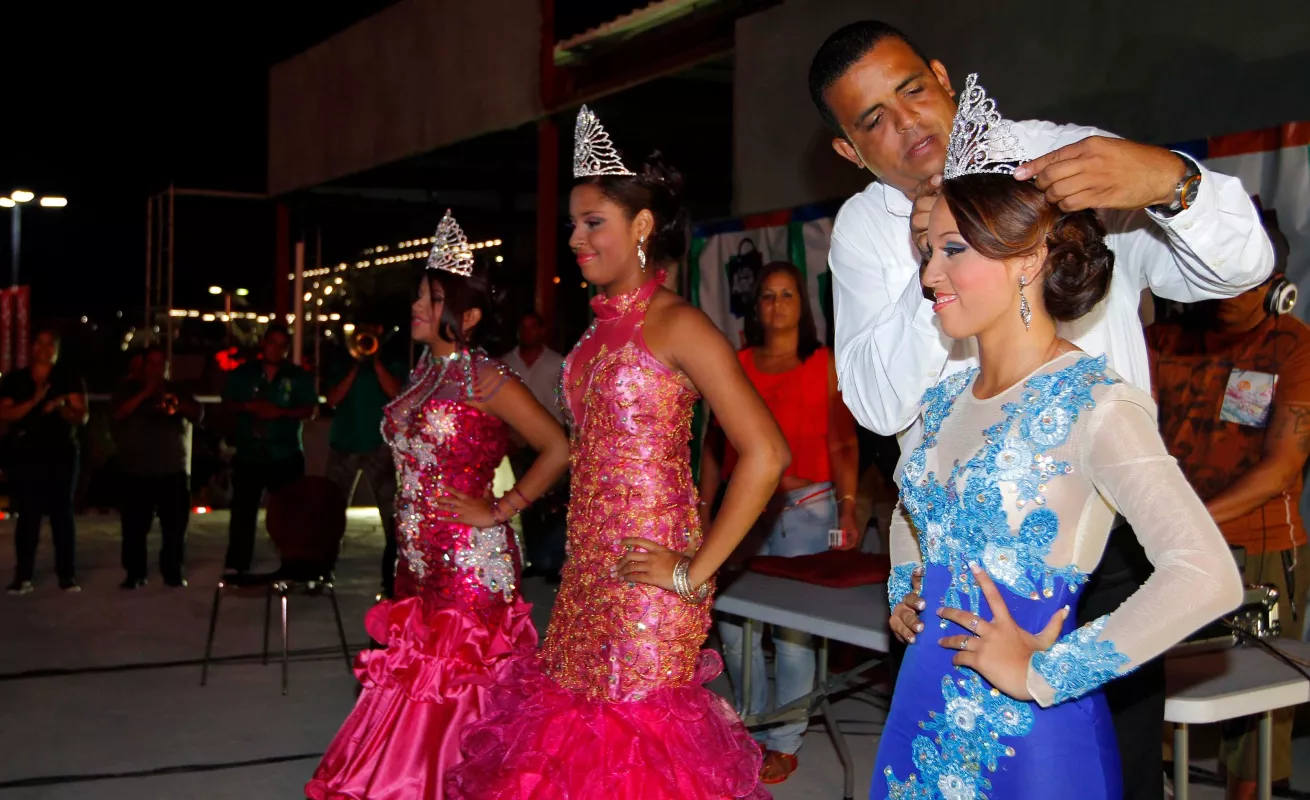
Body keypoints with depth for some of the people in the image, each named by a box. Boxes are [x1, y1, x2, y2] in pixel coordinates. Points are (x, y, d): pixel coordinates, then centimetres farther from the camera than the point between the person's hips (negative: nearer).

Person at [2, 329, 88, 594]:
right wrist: (34, 400, -17)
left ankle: (67, 575, -2)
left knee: (62, 513, -2)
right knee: (27, 514, -1)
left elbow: (82, 417, -3)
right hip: (23, 456, 1)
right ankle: (23, 576, 1)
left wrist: (62, 406, -24)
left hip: (61, 456, -1)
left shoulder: (70, 379, 4)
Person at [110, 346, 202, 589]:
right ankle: (134, 574, 4)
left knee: (175, 525, -1)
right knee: (135, 525, -3)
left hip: (174, 468, 1)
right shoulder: (129, 388, 8)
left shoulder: (178, 390, 12)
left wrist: (177, 405, -20)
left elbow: (198, 415, 0)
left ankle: (173, 572, 6)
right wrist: (145, 394, -16)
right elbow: (117, 414, -8)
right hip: (137, 469, -1)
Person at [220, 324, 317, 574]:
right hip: (248, 454, 1)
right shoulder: (243, 373, 9)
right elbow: (227, 404, 9)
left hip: (286, 455, -1)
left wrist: (281, 412, -17)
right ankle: (235, 567, 7)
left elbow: (309, 410, -2)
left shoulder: (299, 377, 5)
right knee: (242, 511, 2)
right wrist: (247, 406, -11)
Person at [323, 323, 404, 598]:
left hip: (379, 446, -2)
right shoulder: (341, 368, 14)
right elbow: (333, 400, -1)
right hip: (343, 445, 2)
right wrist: (356, 366, -5)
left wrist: (375, 361, -7)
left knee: (392, 513, -8)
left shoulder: (392, 367, 9)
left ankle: (392, 578, -6)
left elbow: (395, 394, -10)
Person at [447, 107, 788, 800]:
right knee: (571, 734, 11)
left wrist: (695, 572, -16)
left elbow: (765, 454, -19)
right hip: (587, 578, 8)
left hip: (646, 578, -7)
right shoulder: (601, 330, 13)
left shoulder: (676, 325, -11)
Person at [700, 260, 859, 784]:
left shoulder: (825, 365, 3)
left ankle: (784, 744, 11)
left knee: (792, 624, -3)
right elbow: (715, 443, 11)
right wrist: (703, 509, 7)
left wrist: (847, 510, -10)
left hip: (805, 506, -3)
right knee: (732, 623, 5)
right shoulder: (736, 365, 10)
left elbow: (842, 443, 0)